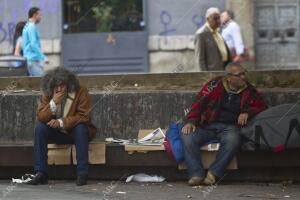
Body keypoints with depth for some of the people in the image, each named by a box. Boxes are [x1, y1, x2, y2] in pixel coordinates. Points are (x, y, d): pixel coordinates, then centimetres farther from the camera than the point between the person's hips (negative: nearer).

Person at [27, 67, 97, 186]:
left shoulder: (81, 92, -15)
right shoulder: (48, 95, -4)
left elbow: (84, 117, -20)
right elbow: (40, 117, -12)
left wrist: (61, 122, -28)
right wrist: (54, 103, -28)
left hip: (76, 131, -3)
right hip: (58, 134, 3)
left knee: (80, 128, -35)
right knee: (40, 128, -21)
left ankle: (82, 175, -35)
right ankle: (41, 173, -24)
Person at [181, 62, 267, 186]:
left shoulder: (249, 91, 14)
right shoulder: (215, 85, 10)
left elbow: (261, 107, 14)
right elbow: (199, 103, 6)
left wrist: (247, 113, -6)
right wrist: (191, 121, -9)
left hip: (229, 127, -1)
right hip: (208, 125, 1)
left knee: (233, 140, -38)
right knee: (187, 136, -27)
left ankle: (213, 173, -31)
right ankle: (197, 174, -28)